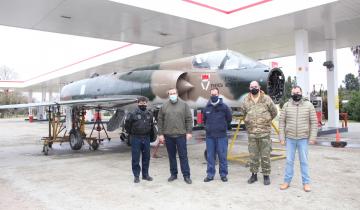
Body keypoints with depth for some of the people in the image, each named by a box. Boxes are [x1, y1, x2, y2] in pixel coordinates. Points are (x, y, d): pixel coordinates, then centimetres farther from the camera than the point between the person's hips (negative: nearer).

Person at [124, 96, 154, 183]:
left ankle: (145, 174, 22)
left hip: (146, 138, 4)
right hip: (136, 138, -4)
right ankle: (136, 175, 13)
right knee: (135, 158, 2)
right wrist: (131, 134, 4)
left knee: (146, 157, 10)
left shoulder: (149, 114, 5)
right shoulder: (132, 114, -9)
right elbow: (127, 125, -2)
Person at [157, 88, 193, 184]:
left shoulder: (184, 105, 2)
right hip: (168, 135, 2)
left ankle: (186, 175, 8)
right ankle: (173, 174, 23)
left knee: (183, 156, 1)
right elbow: (160, 121, 7)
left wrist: (189, 132, -5)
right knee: (171, 156, 11)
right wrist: (160, 134, 2)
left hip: (181, 135, -2)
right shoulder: (164, 106, 6)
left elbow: (189, 119, 1)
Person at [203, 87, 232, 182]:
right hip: (209, 136, 2)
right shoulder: (206, 108, 4)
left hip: (221, 136, -2)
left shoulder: (224, 107, -3)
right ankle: (210, 175, 18)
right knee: (210, 156, 8)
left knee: (223, 156, 3)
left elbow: (229, 119, 8)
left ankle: (223, 174, 15)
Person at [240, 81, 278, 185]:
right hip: (251, 132, 2)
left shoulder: (266, 99, -2)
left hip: (264, 132, -2)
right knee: (253, 155, 10)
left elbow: (274, 112, 9)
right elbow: (243, 111, 19)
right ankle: (254, 174, 22)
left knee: (265, 155, 4)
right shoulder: (246, 100, 4)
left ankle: (266, 175, 16)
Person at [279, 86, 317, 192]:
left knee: (304, 161, 6)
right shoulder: (286, 105, 1)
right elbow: (282, 121, 2)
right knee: (289, 160, 8)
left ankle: (306, 182, 17)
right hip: (290, 138, 1)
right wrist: (282, 137, -1)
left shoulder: (308, 105, -1)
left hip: (303, 138, -1)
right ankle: (287, 181, 17)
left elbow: (314, 121, 0)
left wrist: (313, 137, -5)